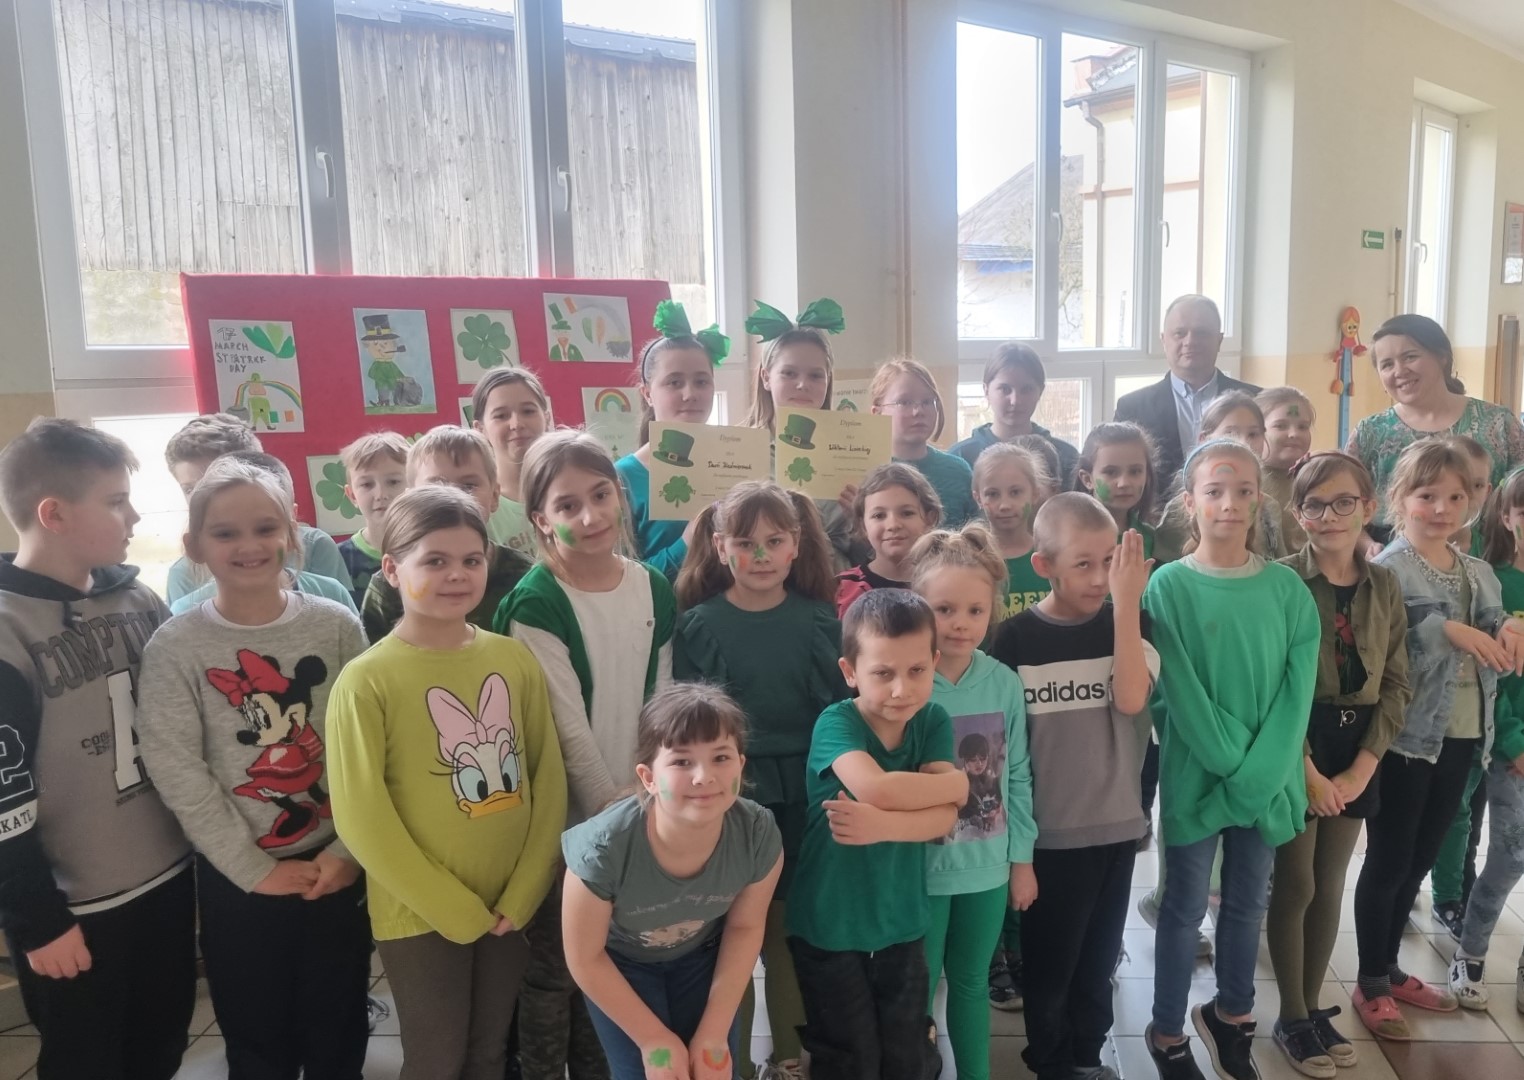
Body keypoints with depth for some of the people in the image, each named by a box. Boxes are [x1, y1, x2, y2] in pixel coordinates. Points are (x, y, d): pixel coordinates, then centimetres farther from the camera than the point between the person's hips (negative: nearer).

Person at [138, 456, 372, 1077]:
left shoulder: (336, 626, -5)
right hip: (235, 880, -1)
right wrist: (254, 869, -11)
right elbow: (178, 773, -10)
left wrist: (347, 851, -9)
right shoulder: (174, 647, -8)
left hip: (336, 869, 1)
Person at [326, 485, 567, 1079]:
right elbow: (360, 817, -14)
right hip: (420, 917, -4)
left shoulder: (516, 661, -2)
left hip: (509, 909, 4)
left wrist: (522, 894, -5)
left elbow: (549, 778, 1)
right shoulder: (367, 681, -14)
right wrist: (454, 908, -12)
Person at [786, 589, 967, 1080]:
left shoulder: (933, 722, -6)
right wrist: (959, 781, -21)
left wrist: (882, 825, -34)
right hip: (829, 926, -4)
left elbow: (944, 817, -15)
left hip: (902, 922, 4)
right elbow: (875, 787, -36)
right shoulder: (836, 722, -19)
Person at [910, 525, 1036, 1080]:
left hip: (988, 867, 3)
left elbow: (1017, 777, 3)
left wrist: (1022, 859, 6)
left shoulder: (1005, 684, -6)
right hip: (922, 868, -3)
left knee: (971, 983, 22)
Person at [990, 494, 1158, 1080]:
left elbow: (1129, 699, -21)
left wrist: (1126, 602, -25)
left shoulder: (1131, 623, -3)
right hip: (1046, 832, -2)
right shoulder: (1015, 639, -10)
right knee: (1049, 962, 11)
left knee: (1098, 958, 18)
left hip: (1115, 825, 3)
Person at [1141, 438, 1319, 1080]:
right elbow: (1181, 692, -12)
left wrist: (1260, 770, -14)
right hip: (1196, 774, -3)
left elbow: (1298, 690, -4)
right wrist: (1232, 765, -17)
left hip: (1269, 776, 3)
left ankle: (1232, 1014, 38)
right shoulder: (1168, 585, -9)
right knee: (1186, 906, 9)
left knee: (1248, 903, 17)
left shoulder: (1288, 588, 0)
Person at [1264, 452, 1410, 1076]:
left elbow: (1396, 685, 4)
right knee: (1295, 886, 3)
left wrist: (1362, 766, -5)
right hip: (1293, 749, -4)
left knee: (1331, 885, 14)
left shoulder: (1384, 587, 4)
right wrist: (1306, 767, -15)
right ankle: (1292, 1018, 19)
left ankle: (1314, 1007, 29)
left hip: (1358, 750, 5)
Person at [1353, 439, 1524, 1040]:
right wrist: (1447, 629, -25)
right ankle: (1370, 985, 20)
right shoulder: (1386, 570, -12)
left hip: (1462, 739, 7)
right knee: (1388, 862, 5)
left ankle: (1390, 968, 34)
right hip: (1406, 739, -7)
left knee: (1418, 863, 18)